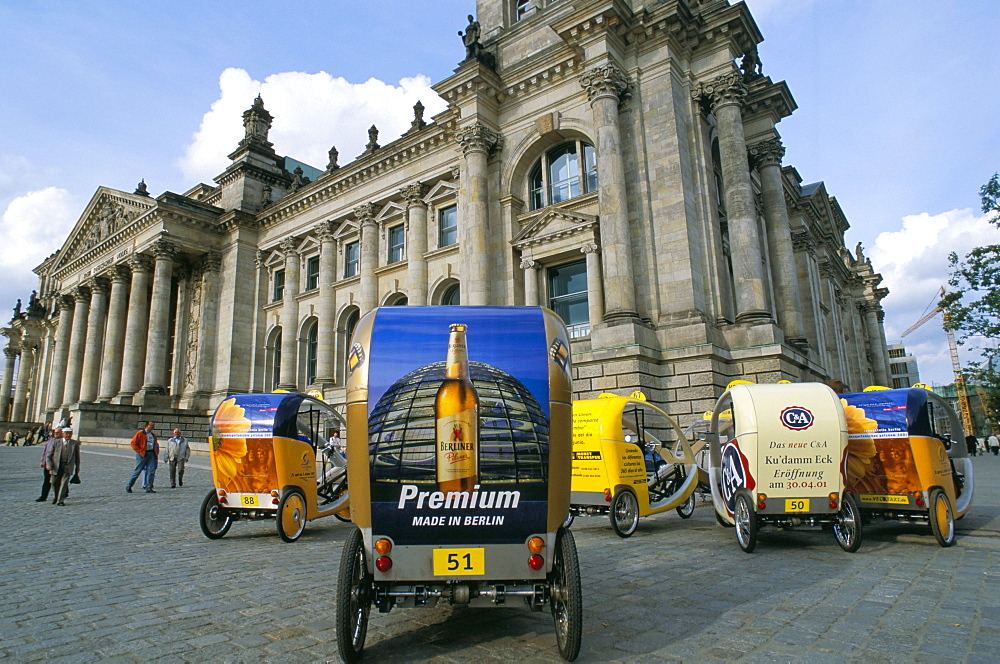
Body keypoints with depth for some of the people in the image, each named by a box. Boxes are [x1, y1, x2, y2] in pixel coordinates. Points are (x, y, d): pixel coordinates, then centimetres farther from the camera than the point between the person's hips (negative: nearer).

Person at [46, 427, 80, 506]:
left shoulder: (75, 443, 6)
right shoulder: (56, 442, 5)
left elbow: (77, 456, 12)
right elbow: (49, 454, 6)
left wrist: (77, 468, 13)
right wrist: (49, 464, -8)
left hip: (68, 466, -1)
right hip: (56, 466, 1)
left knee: (64, 482, -10)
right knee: (54, 483, 9)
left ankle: (60, 500, -8)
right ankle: (57, 496, 33)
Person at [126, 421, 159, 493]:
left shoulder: (153, 435, 17)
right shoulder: (140, 433, -2)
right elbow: (133, 443, -7)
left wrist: (156, 454, 10)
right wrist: (140, 451, -12)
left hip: (151, 454, 5)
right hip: (142, 454, -5)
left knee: (151, 471, -2)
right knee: (137, 471, 0)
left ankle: (149, 488, 0)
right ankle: (128, 486, 16)